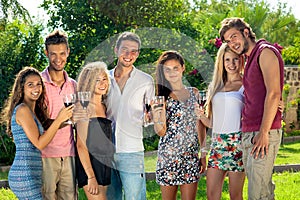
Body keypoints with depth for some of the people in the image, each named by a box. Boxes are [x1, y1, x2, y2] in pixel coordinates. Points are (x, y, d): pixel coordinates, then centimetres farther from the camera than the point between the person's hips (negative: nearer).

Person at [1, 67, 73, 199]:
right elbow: (39, 143, -15)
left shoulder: (32, 111, 18)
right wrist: (59, 119, -14)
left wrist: (63, 123, 11)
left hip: (32, 176, 10)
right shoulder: (22, 109, -11)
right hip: (24, 176, -10)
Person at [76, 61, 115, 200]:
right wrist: (91, 177, -18)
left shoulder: (104, 106, 13)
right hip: (90, 165, -8)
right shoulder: (86, 107, -10)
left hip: (106, 165, 8)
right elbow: (81, 145, -14)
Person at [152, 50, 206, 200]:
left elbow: (199, 125, 12)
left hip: (191, 155, 3)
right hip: (168, 155, -2)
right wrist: (156, 119, -27)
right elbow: (161, 132, -6)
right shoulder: (162, 96, -2)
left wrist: (203, 154, 8)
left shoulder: (194, 93, 9)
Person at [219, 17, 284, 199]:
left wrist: (264, 133, -19)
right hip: (249, 134, 9)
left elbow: (274, 94, -16)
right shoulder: (250, 60, 21)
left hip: (264, 135, -9)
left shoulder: (265, 52, -7)